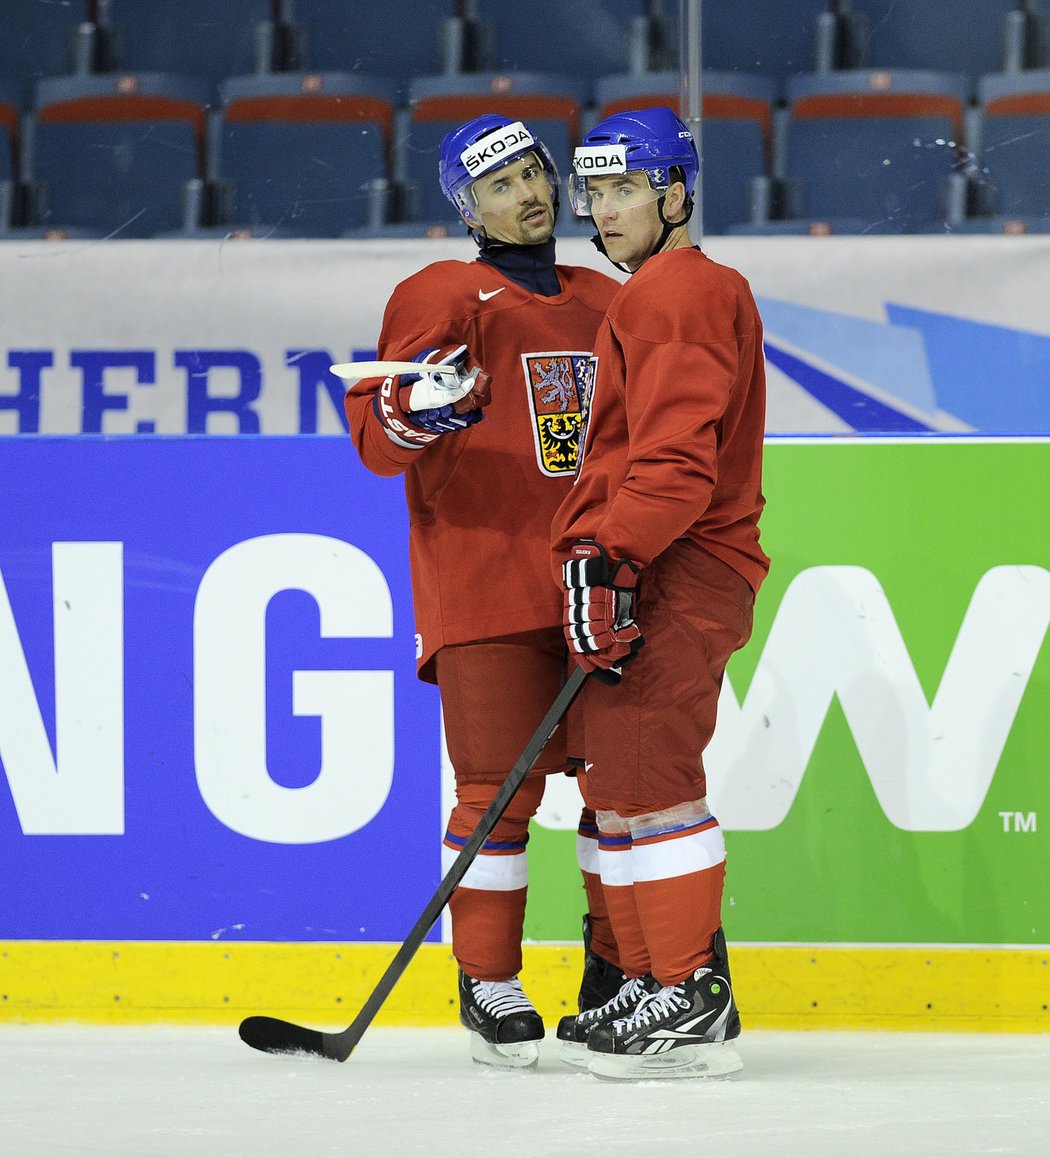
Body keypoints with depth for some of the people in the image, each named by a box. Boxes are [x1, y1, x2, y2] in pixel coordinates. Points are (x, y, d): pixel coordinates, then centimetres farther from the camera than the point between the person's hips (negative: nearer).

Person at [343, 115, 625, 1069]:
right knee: (502, 784, -9)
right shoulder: (445, 296, 1)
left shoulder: (608, 304, 17)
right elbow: (377, 436, -5)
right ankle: (489, 988, 1)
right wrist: (413, 410, -25)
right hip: (485, 579, -5)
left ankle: (617, 967, 19)